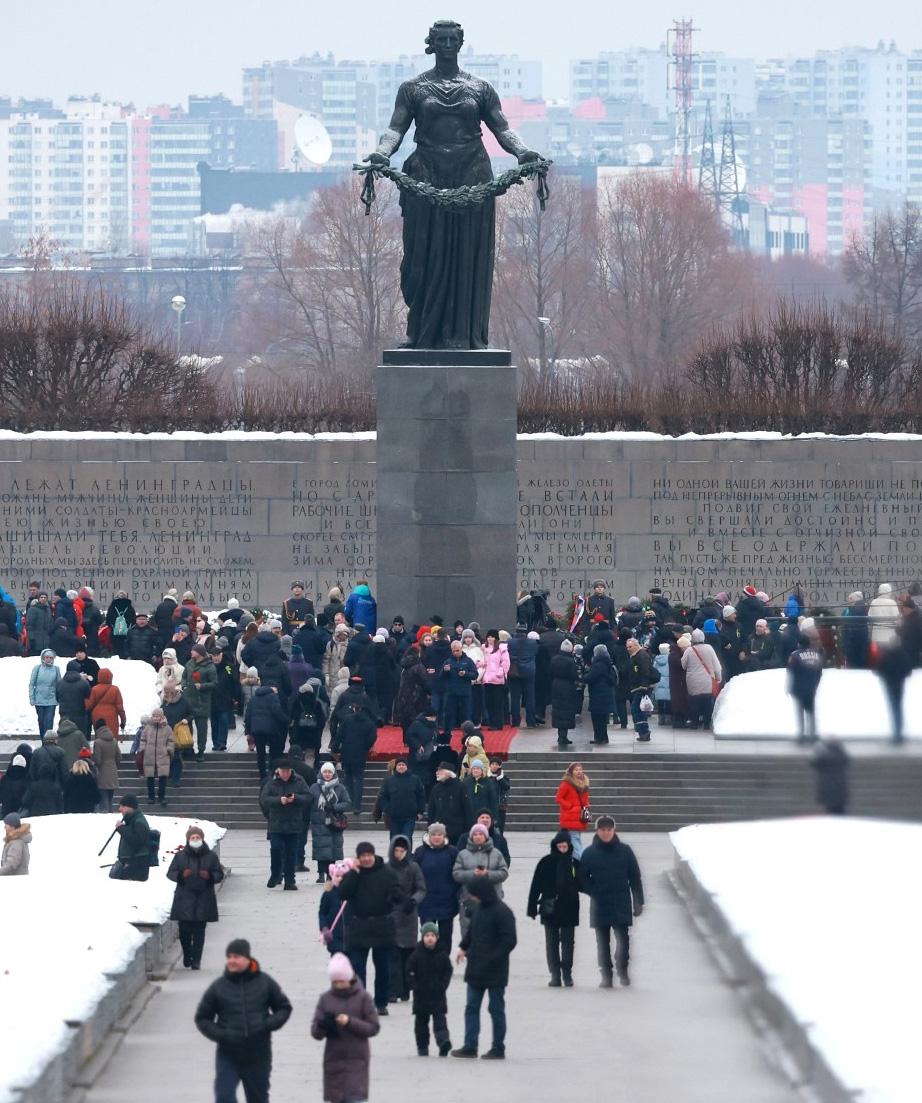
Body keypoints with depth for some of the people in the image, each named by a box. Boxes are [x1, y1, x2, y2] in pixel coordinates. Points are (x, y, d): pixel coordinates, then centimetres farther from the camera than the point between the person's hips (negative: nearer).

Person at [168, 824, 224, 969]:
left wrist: (209, 876, -14)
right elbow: (171, 873, 7)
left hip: (204, 899, 0)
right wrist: (181, 875, -14)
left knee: (199, 930, -2)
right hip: (185, 898, 0)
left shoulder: (210, 856, 6)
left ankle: (196, 960, 2)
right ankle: (187, 956, 20)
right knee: (184, 929, -3)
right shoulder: (180, 856, 7)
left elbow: (219, 875, 8)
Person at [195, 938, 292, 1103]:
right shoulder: (218, 987, -3)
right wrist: (219, 1035, -12)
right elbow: (202, 1018, 4)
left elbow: (284, 1008, 8)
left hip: (258, 1057, 1)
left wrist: (269, 1024, -11)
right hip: (228, 1057, -1)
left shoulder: (264, 983, -1)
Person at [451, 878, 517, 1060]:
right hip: (476, 969, 8)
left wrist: (493, 959, -21)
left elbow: (509, 941, -19)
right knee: (471, 1007, 8)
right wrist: (464, 946, 10)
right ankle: (470, 1046, 11)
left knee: (496, 1009, 3)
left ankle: (498, 1049, 11)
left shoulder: (502, 912, -17)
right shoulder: (479, 907, 8)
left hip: (494, 971, -8)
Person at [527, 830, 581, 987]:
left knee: (567, 943, 3)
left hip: (569, 910, 0)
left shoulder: (575, 863, 3)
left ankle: (567, 975, 10)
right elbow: (536, 886, 0)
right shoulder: (546, 862, -1)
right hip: (550, 909, 0)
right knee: (552, 943, 2)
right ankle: (555, 975, 6)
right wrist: (532, 908, -3)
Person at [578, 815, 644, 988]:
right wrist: (594, 892, -10)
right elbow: (582, 879, 5)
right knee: (603, 943, 5)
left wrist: (638, 902, 2)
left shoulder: (624, 851, 2)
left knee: (623, 940, -8)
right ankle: (606, 976, 13)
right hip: (599, 907, 1)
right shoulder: (589, 853, 2)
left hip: (622, 906, -1)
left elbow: (635, 878, 5)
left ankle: (622, 969, 12)